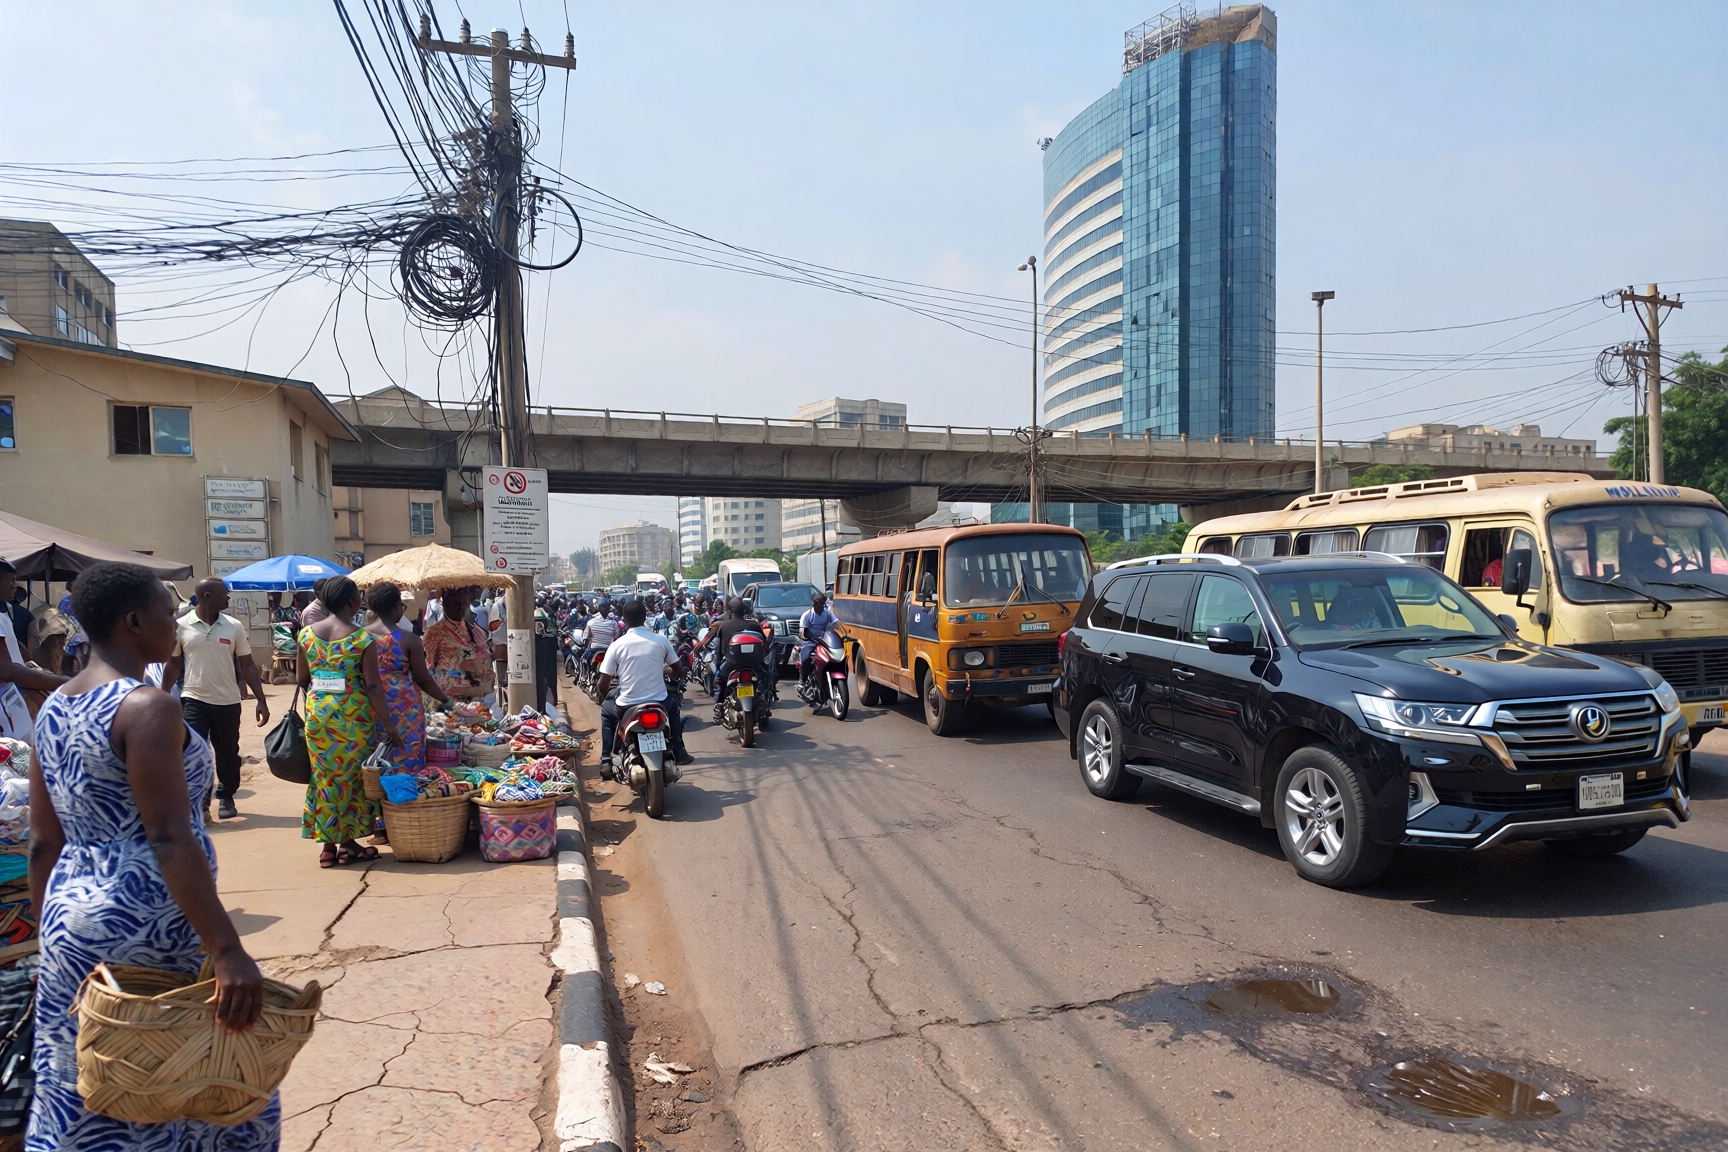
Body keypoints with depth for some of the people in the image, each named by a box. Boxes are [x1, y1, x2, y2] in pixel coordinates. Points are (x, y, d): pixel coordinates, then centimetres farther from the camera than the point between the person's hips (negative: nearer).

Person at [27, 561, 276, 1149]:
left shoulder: (53, 709, 7)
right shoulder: (147, 707, -19)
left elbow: (44, 844, 11)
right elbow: (169, 839, -26)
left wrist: (52, 936, 20)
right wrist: (228, 951, -27)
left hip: (71, 918, 9)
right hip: (146, 928, -9)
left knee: (78, 1101, 19)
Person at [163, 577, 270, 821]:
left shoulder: (234, 626, -2)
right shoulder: (181, 626, -5)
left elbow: (247, 666, 1)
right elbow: (173, 666, 5)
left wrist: (261, 700, -4)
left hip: (227, 701, 2)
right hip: (194, 699, -2)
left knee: (228, 752, 11)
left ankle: (226, 797, 27)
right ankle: (199, 797, 6)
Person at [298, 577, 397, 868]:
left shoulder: (307, 633, 2)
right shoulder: (362, 638, -13)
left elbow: (302, 679, 11)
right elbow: (373, 686, -14)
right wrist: (388, 724, -9)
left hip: (318, 715, 4)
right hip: (353, 716, -4)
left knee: (325, 776, 12)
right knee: (352, 776, 9)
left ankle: (329, 844, 17)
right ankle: (347, 841, 16)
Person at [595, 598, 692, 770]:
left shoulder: (617, 645, -6)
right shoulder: (661, 640, -2)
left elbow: (603, 684, -3)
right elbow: (679, 670, 9)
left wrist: (605, 697, 20)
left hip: (627, 706, -1)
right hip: (659, 703, 1)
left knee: (606, 710, 32)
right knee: (672, 705, 37)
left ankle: (606, 760, 21)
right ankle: (679, 752, 35)